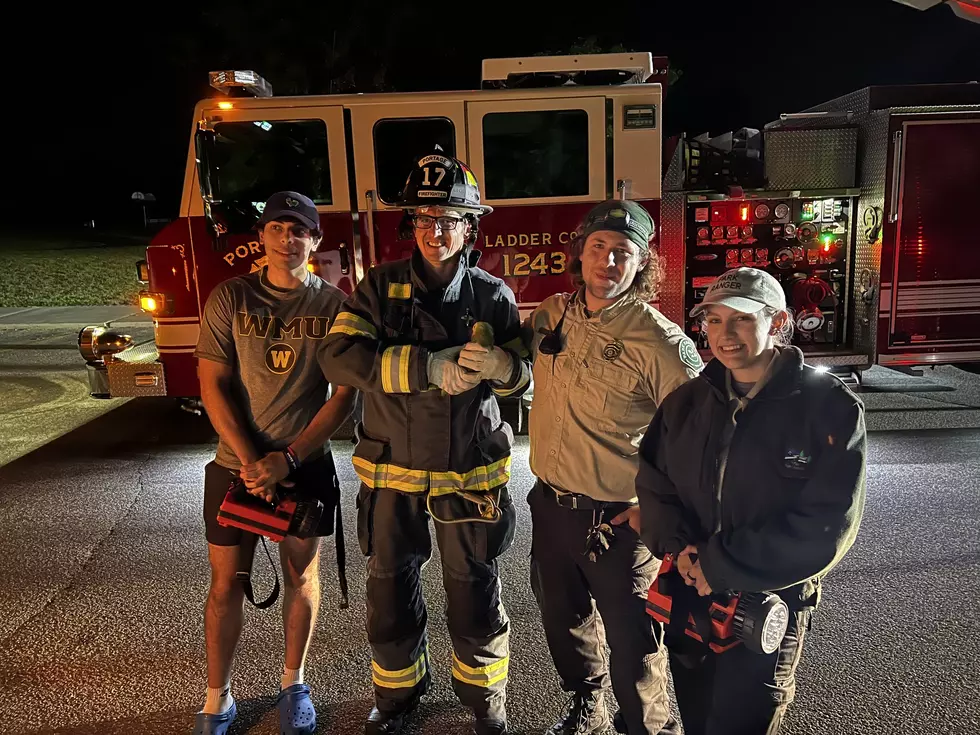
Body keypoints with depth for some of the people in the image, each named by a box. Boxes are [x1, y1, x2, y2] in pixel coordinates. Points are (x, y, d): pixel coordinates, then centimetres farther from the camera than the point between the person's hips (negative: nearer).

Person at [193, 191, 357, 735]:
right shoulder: (230, 297, -3)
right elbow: (213, 385, -6)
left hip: (307, 466, 0)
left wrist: (289, 458, -15)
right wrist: (251, 460, -14)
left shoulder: (334, 304, -4)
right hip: (236, 463, 0)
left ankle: (294, 684, 33)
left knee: (302, 574, 13)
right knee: (227, 584, 9)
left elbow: (344, 394, -7)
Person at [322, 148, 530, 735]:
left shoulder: (493, 295, -4)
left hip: (469, 474, -1)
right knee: (391, 594, 17)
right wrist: (431, 366, -27)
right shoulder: (381, 286, -5)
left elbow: (523, 378, -4)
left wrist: (499, 364, -28)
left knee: (475, 596, 12)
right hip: (392, 472, 1)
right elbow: (342, 355, -18)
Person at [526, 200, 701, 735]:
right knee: (565, 621, 25)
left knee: (632, 645, 9)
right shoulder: (549, 316, 0)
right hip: (550, 505, 6)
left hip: (616, 520, -5)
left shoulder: (660, 342, -17)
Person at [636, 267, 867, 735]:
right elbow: (654, 484, 7)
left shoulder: (829, 406, -14)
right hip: (688, 597, 5)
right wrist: (677, 545, -13)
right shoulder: (687, 402, 2)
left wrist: (721, 567, -20)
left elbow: (826, 524, -19)